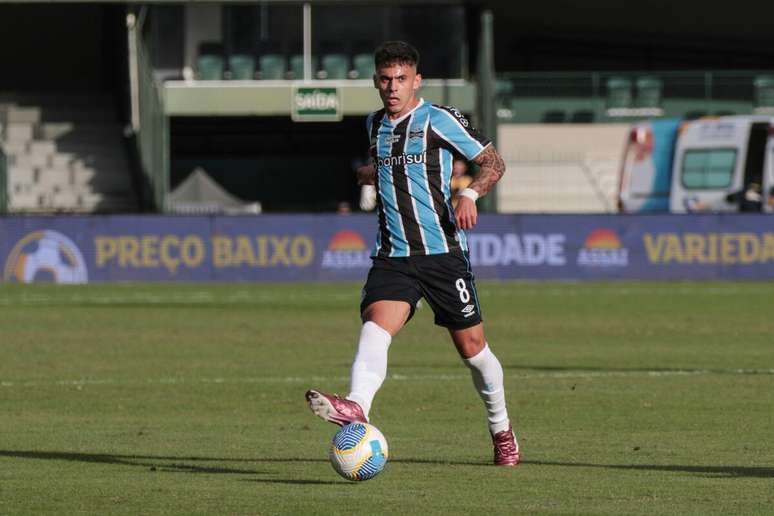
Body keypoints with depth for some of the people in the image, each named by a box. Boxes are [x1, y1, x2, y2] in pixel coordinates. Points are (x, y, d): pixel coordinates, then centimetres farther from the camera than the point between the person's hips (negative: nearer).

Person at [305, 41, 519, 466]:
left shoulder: (439, 120, -4)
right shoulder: (375, 125, 14)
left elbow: (493, 163, -1)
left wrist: (470, 194, -19)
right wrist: (369, 174, 13)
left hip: (443, 252, -3)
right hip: (392, 256, 3)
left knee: (471, 346, 6)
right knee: (375, 325, -24)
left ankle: (501, 430, 28)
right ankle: (356, 408, -46)